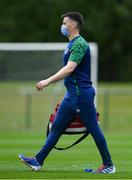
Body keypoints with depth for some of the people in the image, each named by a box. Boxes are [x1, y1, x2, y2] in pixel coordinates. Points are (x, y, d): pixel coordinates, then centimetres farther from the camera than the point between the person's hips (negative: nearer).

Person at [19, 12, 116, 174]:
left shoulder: (79, 44, -15)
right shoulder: (72, 44, 16)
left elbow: (70, 68, -25)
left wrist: (48, 81, -28)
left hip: (82, 94, -10)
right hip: (71, 95, 10)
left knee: (94, 130, -2)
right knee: (56, 128, 8)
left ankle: (109, 165, 6)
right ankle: (38, 161, 8)